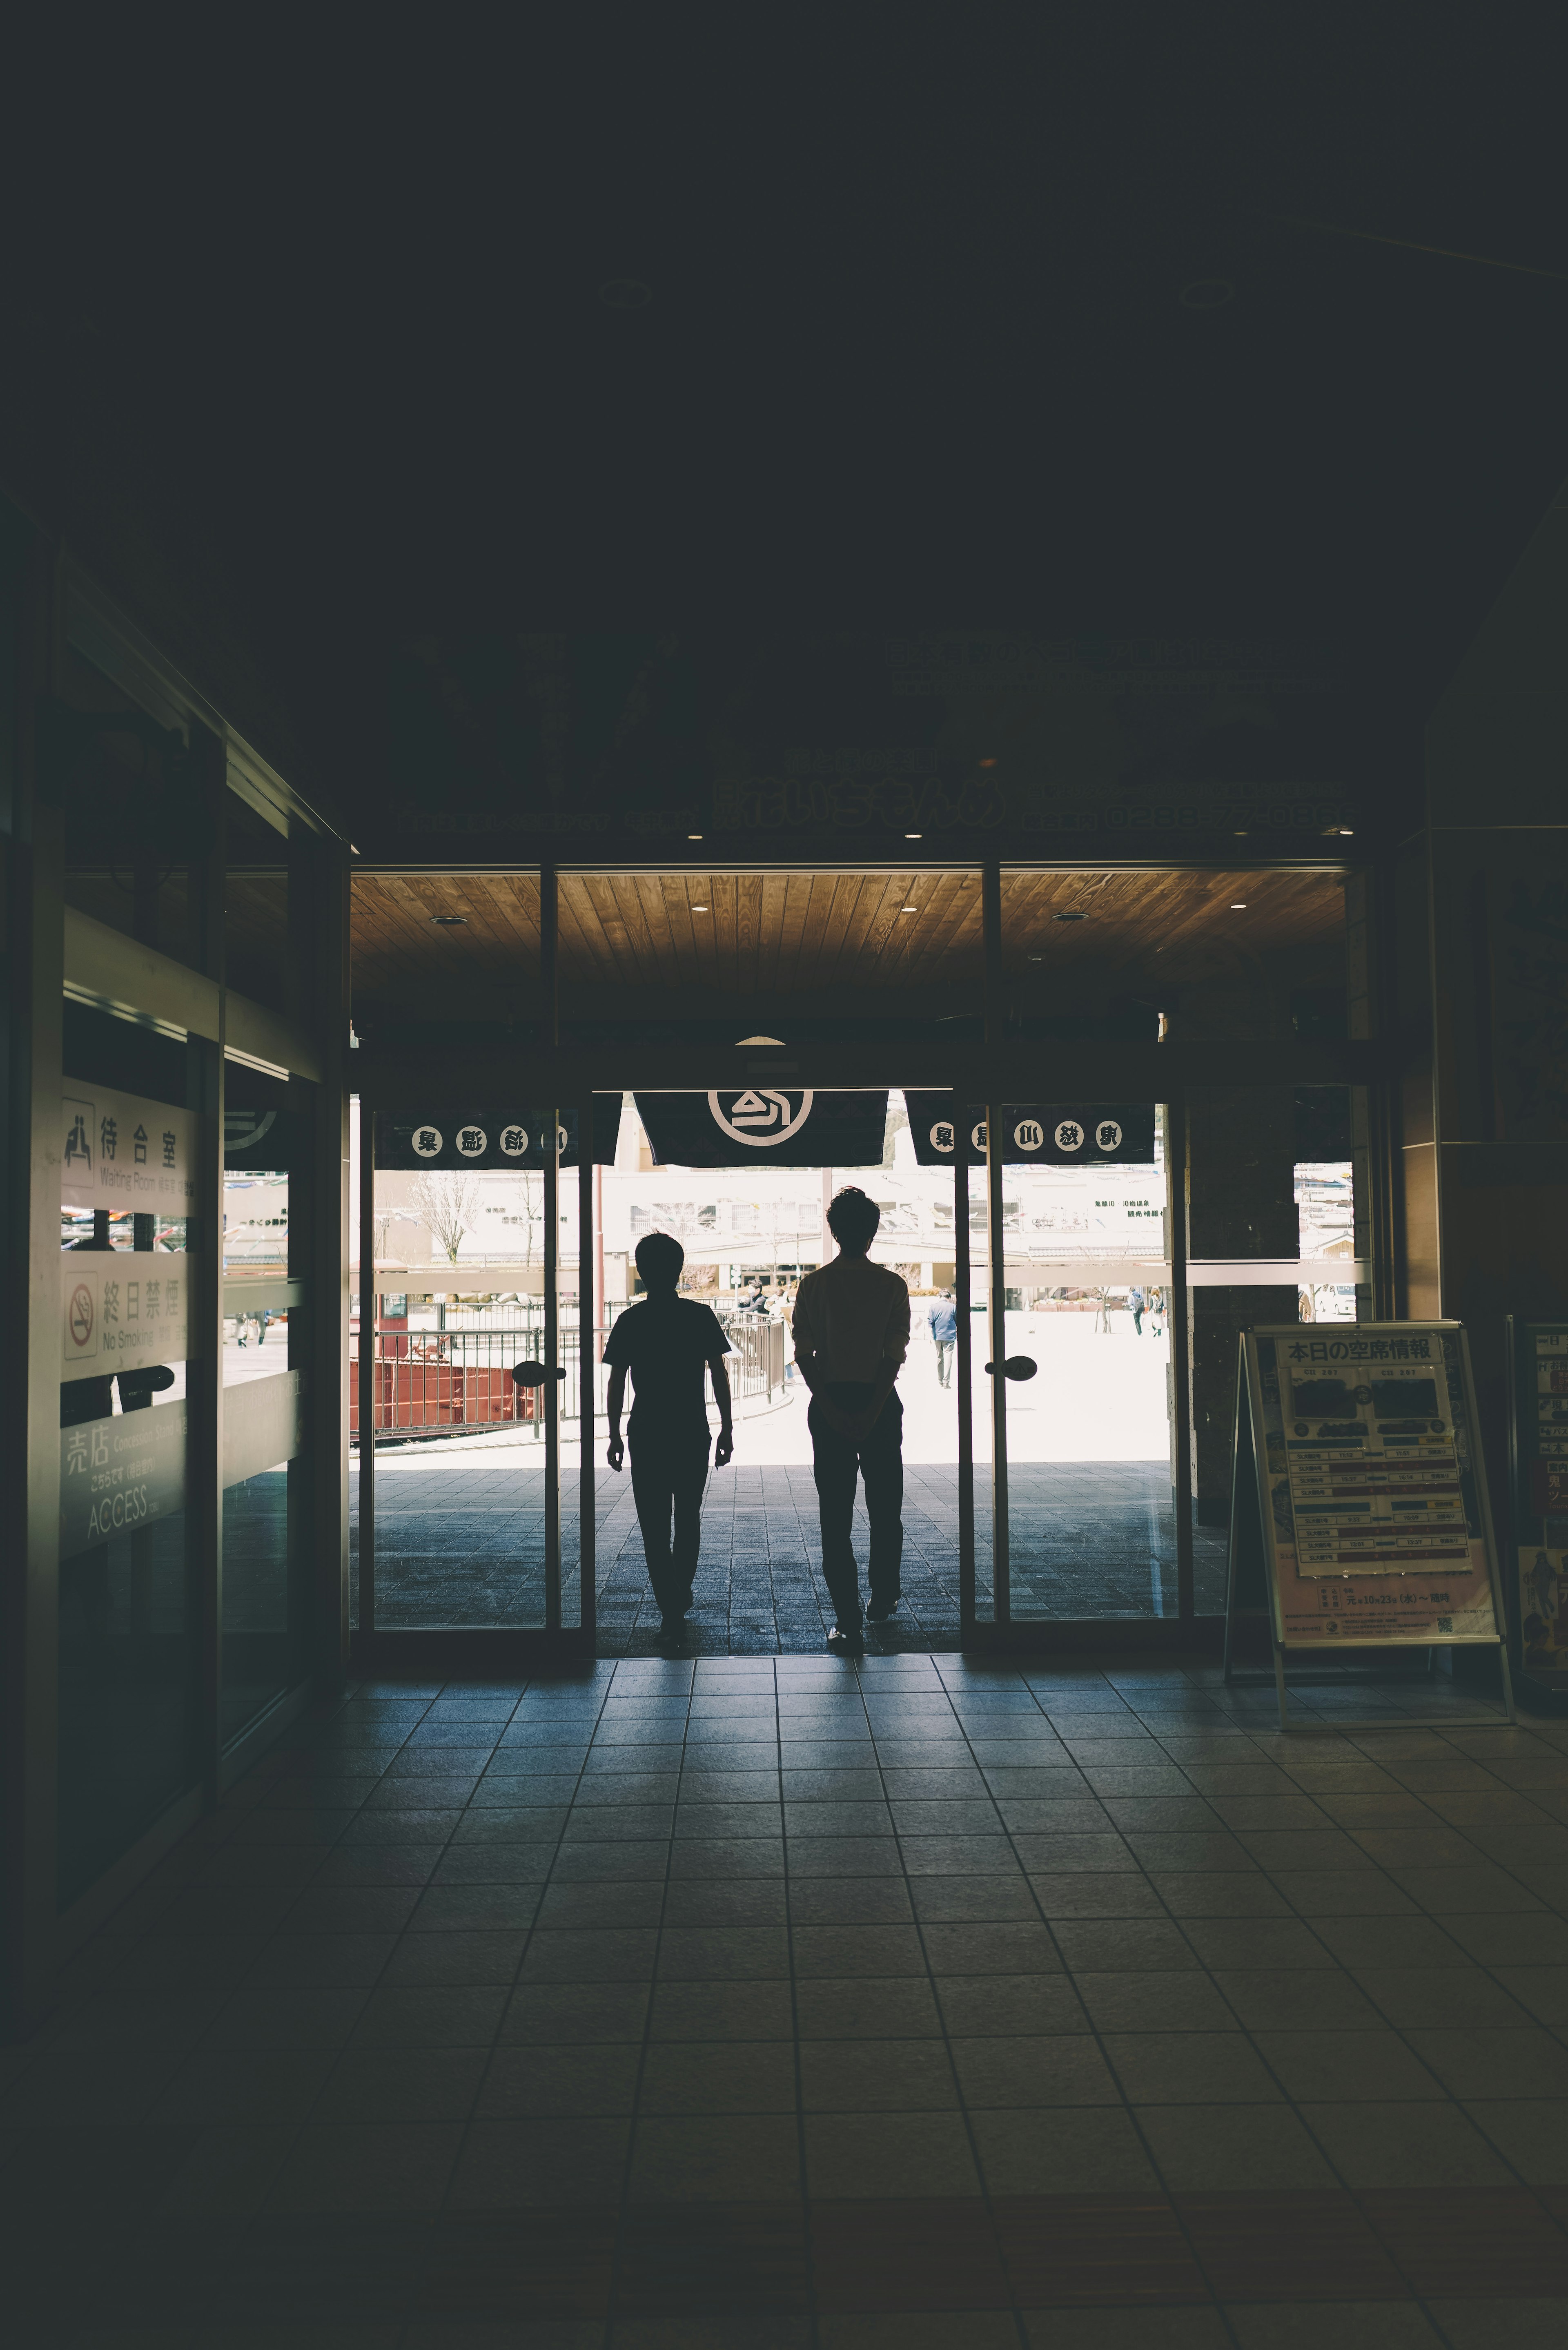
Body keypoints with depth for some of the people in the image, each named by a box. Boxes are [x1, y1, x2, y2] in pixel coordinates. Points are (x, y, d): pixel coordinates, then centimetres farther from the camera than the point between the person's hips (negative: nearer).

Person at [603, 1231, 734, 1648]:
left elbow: (615, 1384, -2)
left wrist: (614, 1436, 6)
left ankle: (671, 1611, -1)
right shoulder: (701, 1316, -3)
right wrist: (727, 1427, 5)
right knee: (689, 1518, 19)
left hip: (646, 1436, -1)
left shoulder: (630, 1321, -3)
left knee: (655, 1527, 3)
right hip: (693, 1434, 1)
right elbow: (720, 1376, -2)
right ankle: (681, 1595, 32)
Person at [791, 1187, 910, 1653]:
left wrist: (832, 1410, -7)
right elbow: (895, 1355, -10)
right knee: (886, 1510, 17)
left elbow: (804, 1356, -7)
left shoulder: (813, 1285, -1)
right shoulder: (892, 1285, -4)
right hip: (880, 1404, 0)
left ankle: (848, 1624, 0)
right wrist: (871, 1413, -11)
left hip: (829, 1405, 0)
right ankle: (883, 1601, 31)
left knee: (835, 1517, 3)